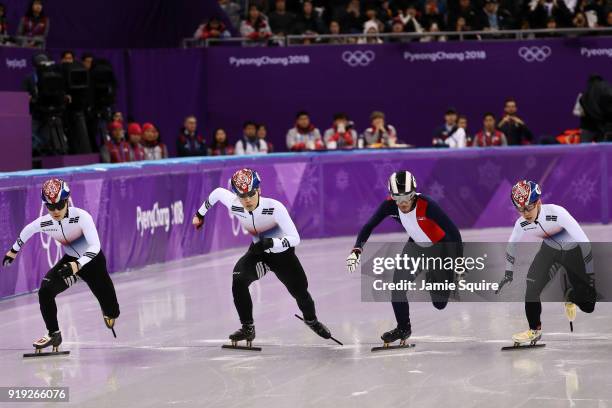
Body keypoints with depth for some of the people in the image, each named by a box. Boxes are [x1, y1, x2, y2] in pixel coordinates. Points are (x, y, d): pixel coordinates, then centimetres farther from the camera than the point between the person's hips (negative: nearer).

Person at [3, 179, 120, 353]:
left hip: (93, 261, -3)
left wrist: (77, 265, -50)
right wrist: (14, 251, 20)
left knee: (110, 310, 6)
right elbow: (27, 231, 6)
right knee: (45, 291, -19)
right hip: (70, 260, 3)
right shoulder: (44, 223, -18)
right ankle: (54, 334, -4)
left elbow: (95, 246, -38)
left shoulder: (81, 216, -32)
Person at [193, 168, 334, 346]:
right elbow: (218, 192, -1)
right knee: (238, 280, -25)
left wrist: (271, 243, -50)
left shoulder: (274, 207, -35)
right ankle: (248, 328, -12)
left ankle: (311, 320, 43)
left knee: (300, 291, 7)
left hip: (282, 253, -2)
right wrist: (200, 213, 12)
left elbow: (295, 238, -35)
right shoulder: (235, 206, -24)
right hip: (258, 251, 2)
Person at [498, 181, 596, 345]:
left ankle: (571, 296, 29)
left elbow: (584, 242, -33)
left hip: (573, 250, -3)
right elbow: (511, 246, 1)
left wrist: (590, 273, -29)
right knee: (532, 283, -20)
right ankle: (535, 330, -3)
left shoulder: (557, 213, -37)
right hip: (549, 249, 4)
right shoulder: (521, 224, -21)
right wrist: (508, 274, 8)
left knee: (587, 305, -6)